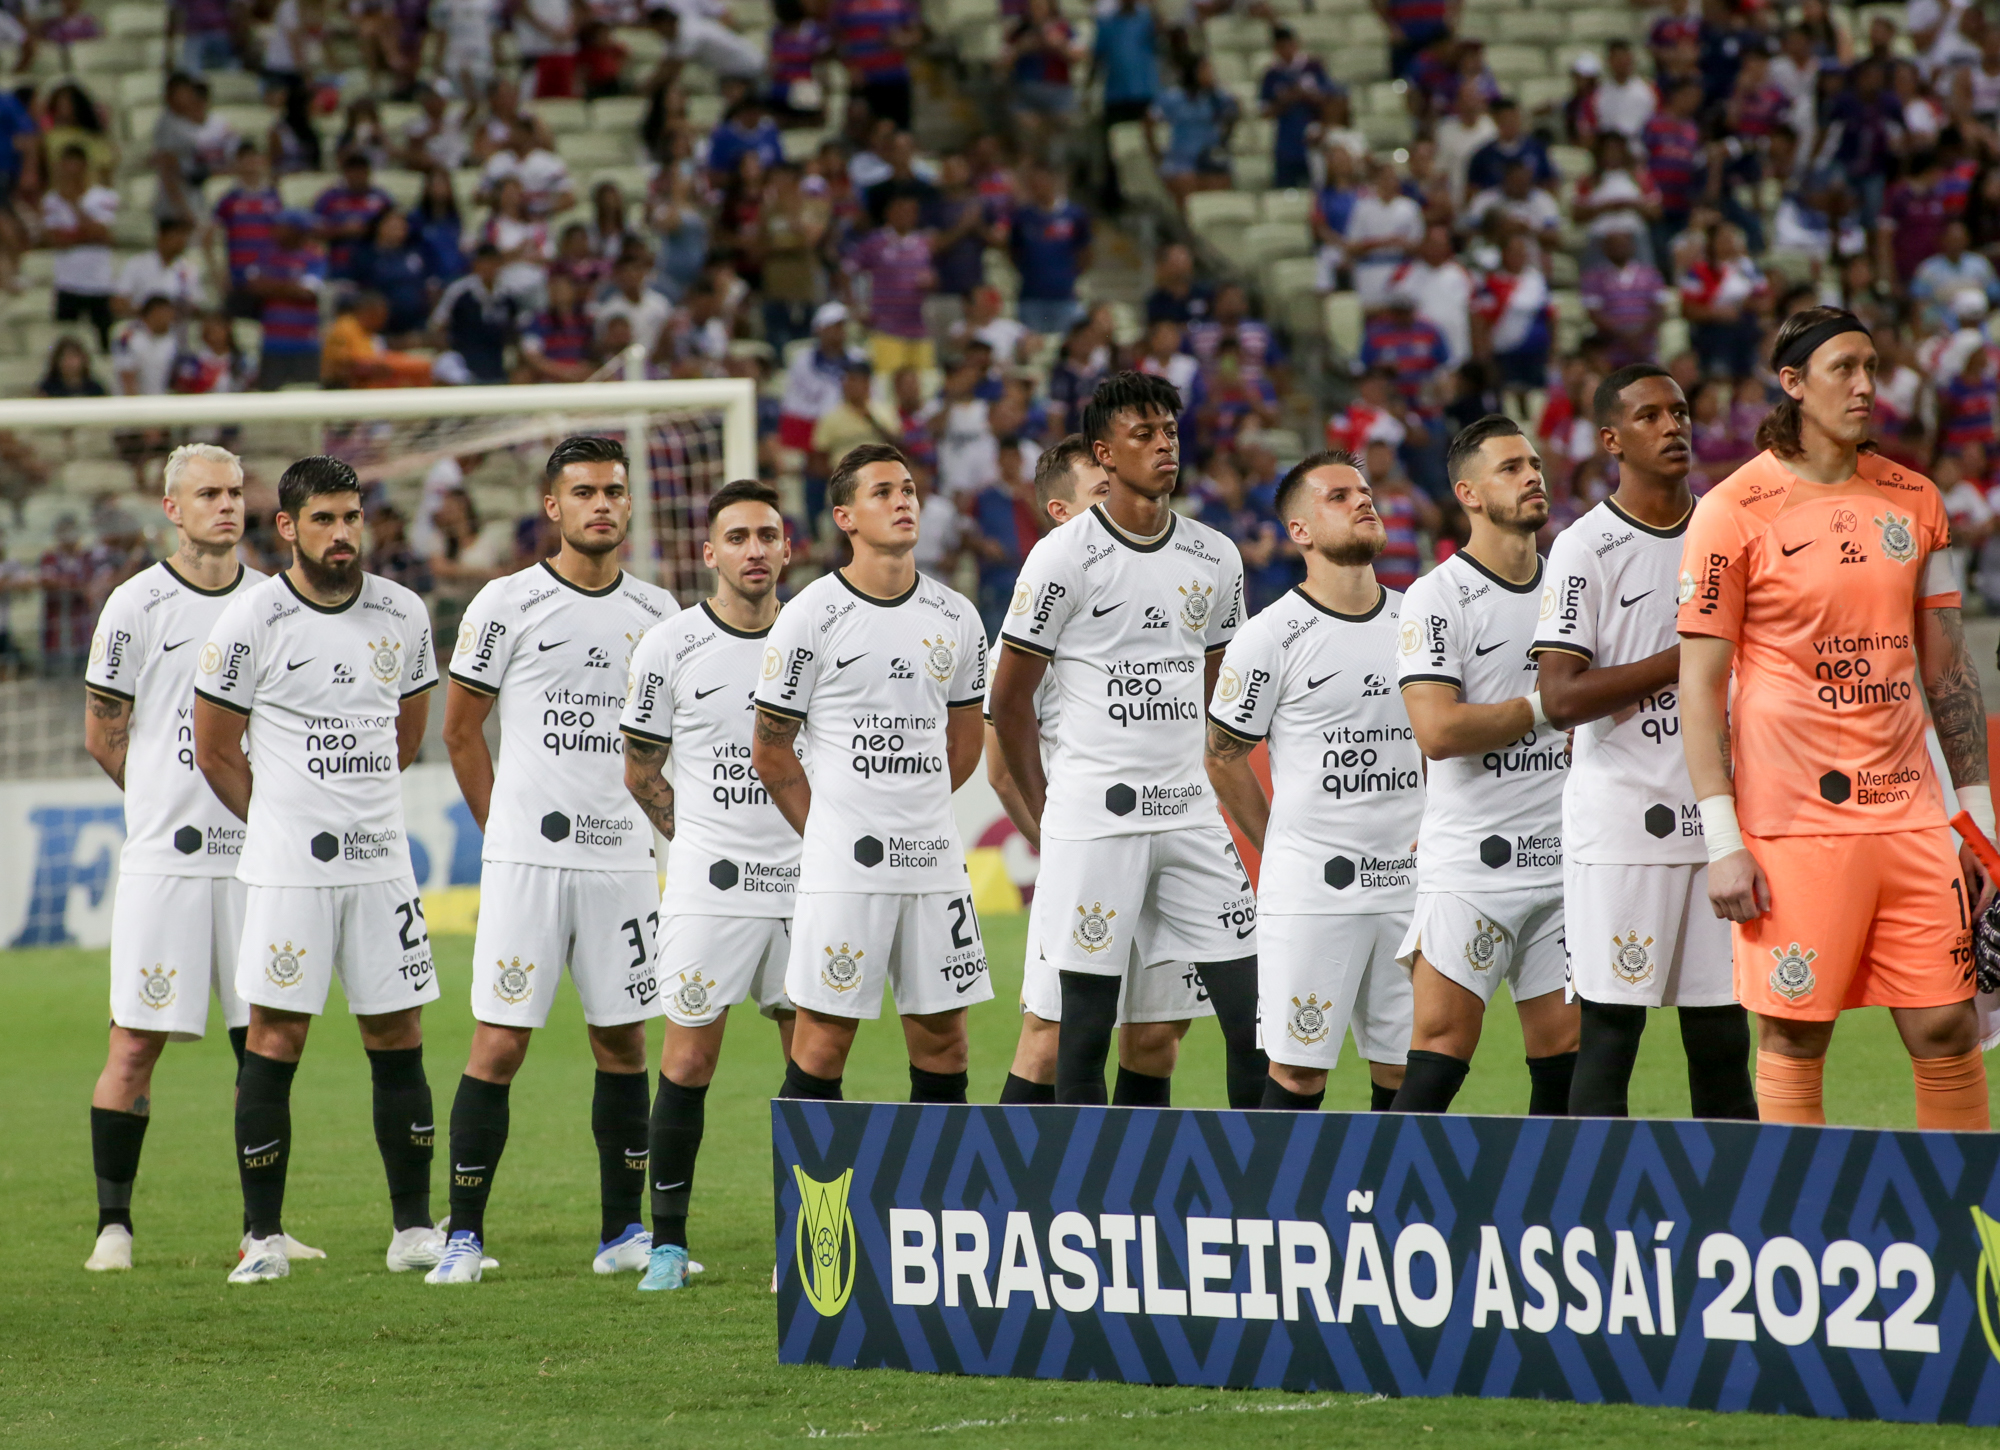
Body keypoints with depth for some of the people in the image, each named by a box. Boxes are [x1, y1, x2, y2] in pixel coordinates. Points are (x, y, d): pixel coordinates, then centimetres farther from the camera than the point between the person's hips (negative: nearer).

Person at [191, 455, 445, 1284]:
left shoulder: (402, 617, 6)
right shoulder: (250, 622, -7)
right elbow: (214, 752, 1)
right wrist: (286, 827, 8)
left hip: (381, 862, 4)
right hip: (285, 866, -4)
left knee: (398, 1039, 5)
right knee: (275, 1039, -4)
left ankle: (415, 1229, 12)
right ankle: (264, 1237, 2)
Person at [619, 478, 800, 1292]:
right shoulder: (671, 647, -2)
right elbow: (641, 771, 6)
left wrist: (821, 843, 7)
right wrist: (701, 842, 3)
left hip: (803, 884, 2)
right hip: (708, 888, -2)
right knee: (688, 1060, -3)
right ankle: (668, 1241, 5)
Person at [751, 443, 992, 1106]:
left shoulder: (955, 617, 9)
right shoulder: (812, 616, -4)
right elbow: (771, 751, 1)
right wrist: (828, 833, 3)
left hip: (935, 861, 4)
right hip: (843, 869, -4)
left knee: (942, 1039, 6)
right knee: (824, 1041, -4)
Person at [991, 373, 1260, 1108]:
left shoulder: (1215, 558, 10)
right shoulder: (1064, 557, -6)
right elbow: (1009, 698, -1)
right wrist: (1048, 817, 0)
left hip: (1190, 817, 5)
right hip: (1094, 819, -5)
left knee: (1252, 1013, -2)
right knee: (1087, 1025, -1)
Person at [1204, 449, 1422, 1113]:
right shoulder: (1271, 637, -6)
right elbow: (1224, 757, 2)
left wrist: (1434, 828, 12)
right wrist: (1285, 853, 5)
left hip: (1409, 882, 5)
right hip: (1310, 892, -5)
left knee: (1405, 1070, 5)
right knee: (1299, 1070, -5)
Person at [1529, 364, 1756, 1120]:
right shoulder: (1585, 549, -5)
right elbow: (1562, 698, -14)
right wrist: (1686, 659, -16)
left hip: (1719, 820, 5)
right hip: (1621, 829, -5)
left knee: (1723, 1035, 6)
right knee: (1609, 1031, -6)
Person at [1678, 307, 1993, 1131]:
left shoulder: (1913, 500, 11)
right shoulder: (1733, 513, -4)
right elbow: (1699, 683, -4)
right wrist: (1722, 840, -10)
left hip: (1909, 811, 4)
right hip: (1791, 826, -4)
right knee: (1794, 1041, -2)